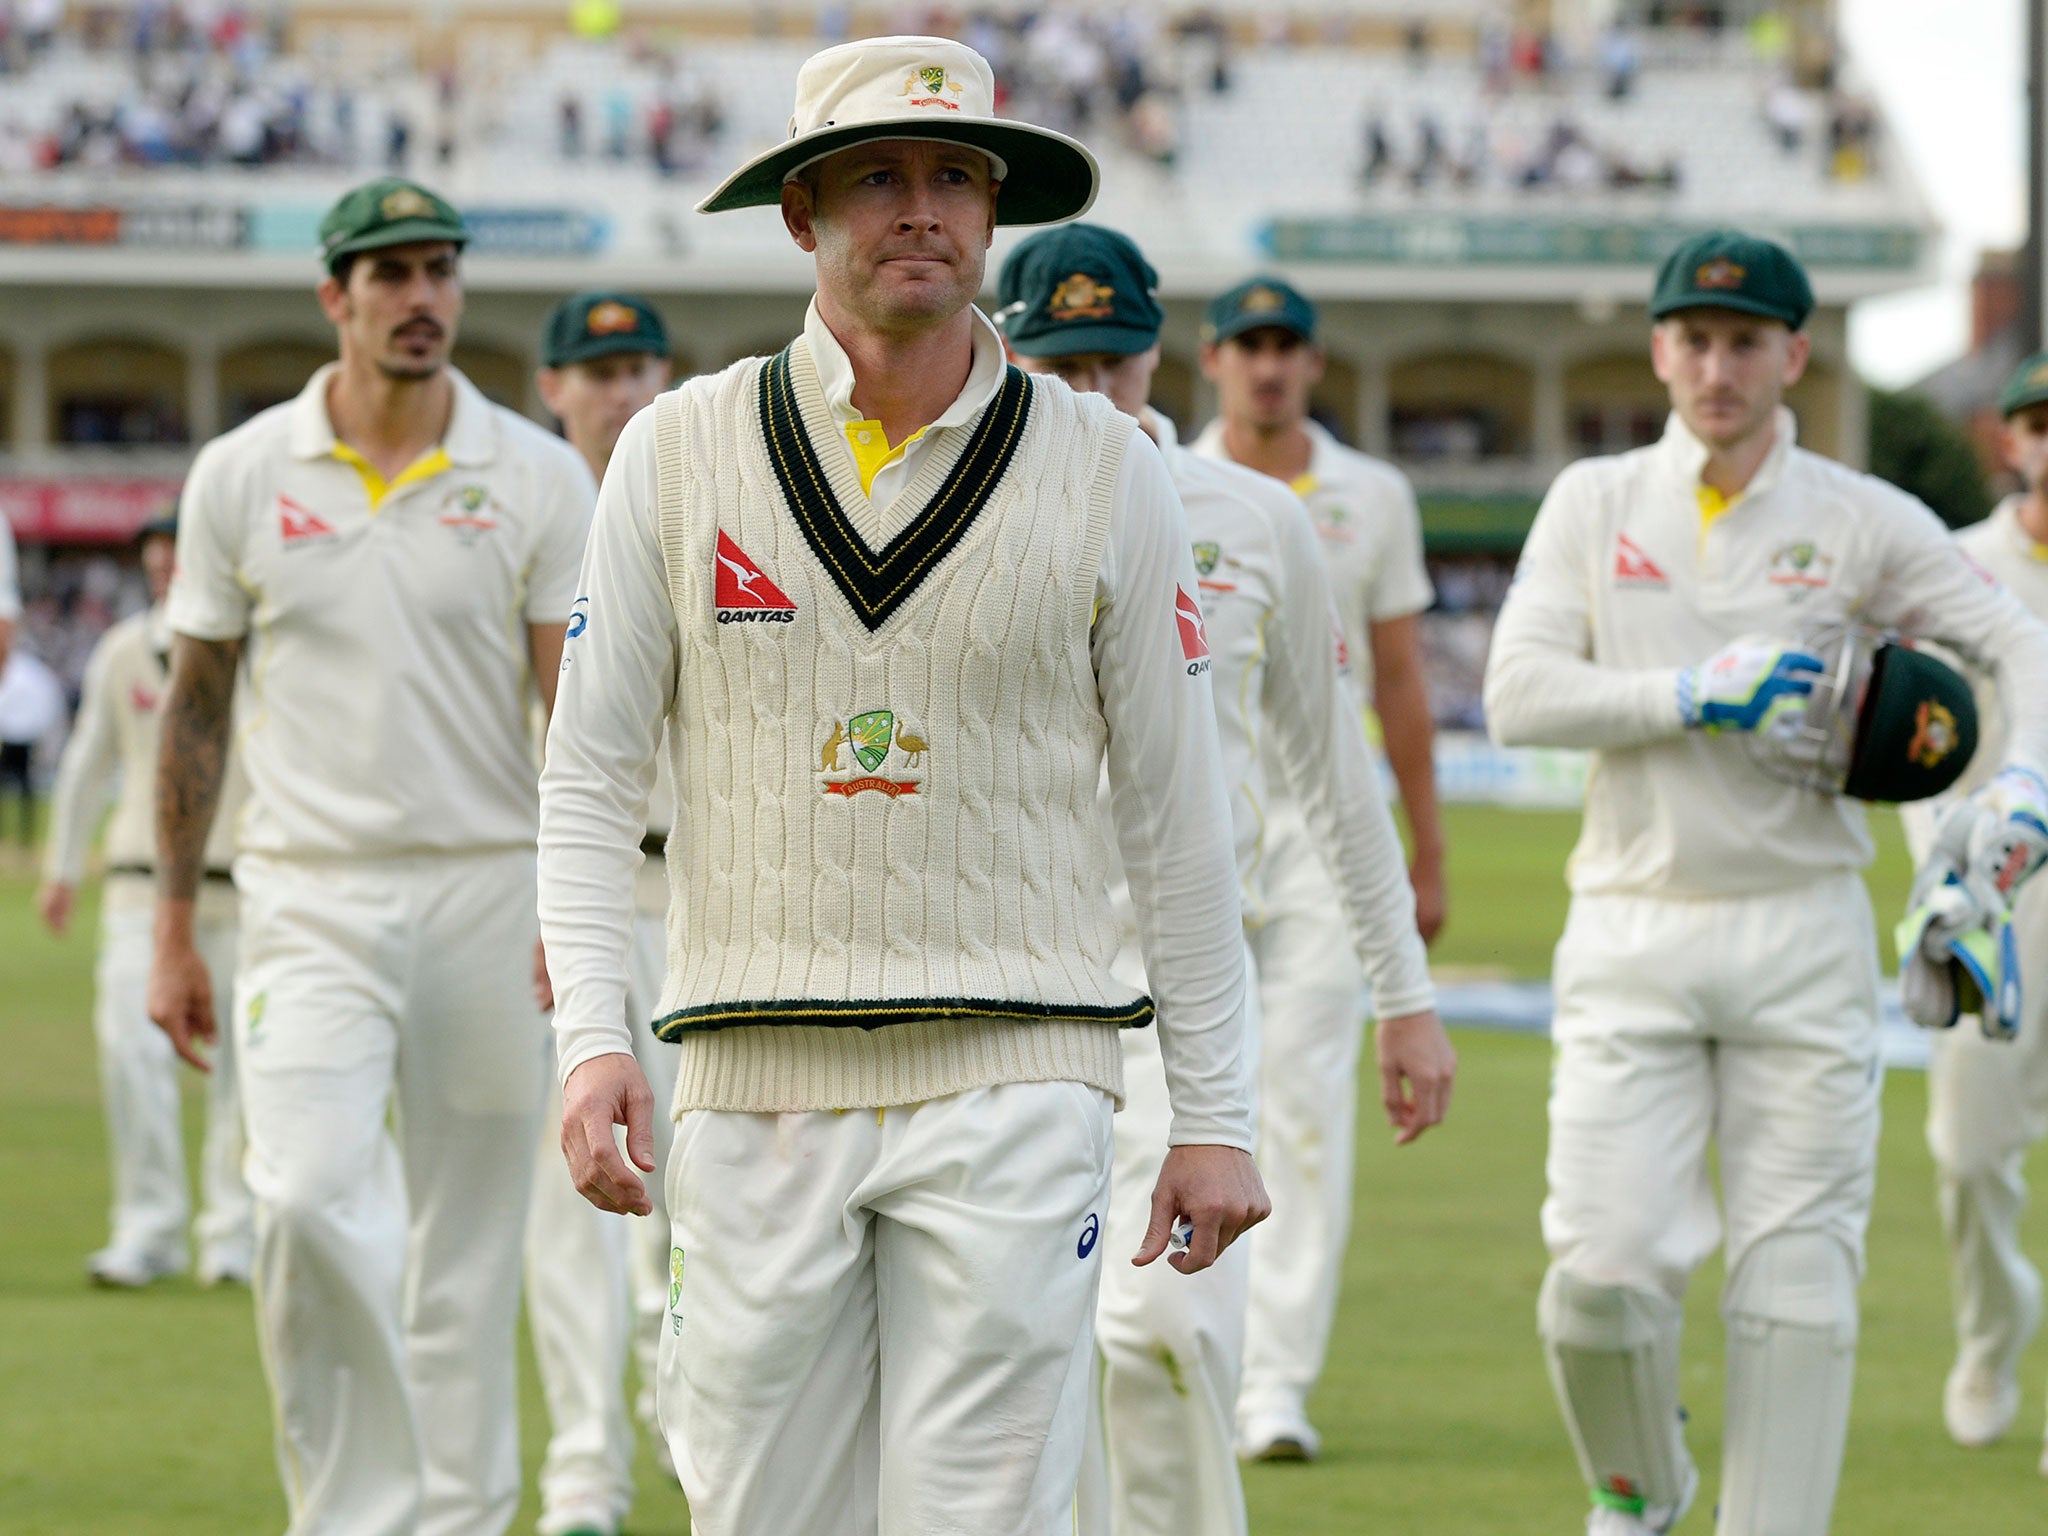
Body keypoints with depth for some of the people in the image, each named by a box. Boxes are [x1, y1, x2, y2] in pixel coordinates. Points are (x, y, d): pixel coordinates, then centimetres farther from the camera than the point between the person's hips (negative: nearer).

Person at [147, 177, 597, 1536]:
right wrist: (173, 932, 8)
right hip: (312, 899, 0)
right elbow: (196, 711, 10)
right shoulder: (242, 476, 3)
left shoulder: (540, 480, 1)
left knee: (469, 1257, 5)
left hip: (489, 896, 1)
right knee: (311, 1199, -19)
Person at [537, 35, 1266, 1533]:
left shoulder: (1106, 471, 4)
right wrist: (593, 1035, -5)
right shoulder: (680, 453, 6)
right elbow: (590, 778, 8)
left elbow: (1178, 815, 8)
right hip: (755, 1081, 1)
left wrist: (1216, 1113, 6)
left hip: (1010, 1081, -1)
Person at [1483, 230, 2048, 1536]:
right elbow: (1519, 693, -3)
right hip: (1633, 935, 0)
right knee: (1604, 1268, -7)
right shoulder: (1596, 503, 7)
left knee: (1797, 1278, -2)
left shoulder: (1865, 521, 4)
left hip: (1803, 935, 0)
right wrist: (1695, 694, -14)